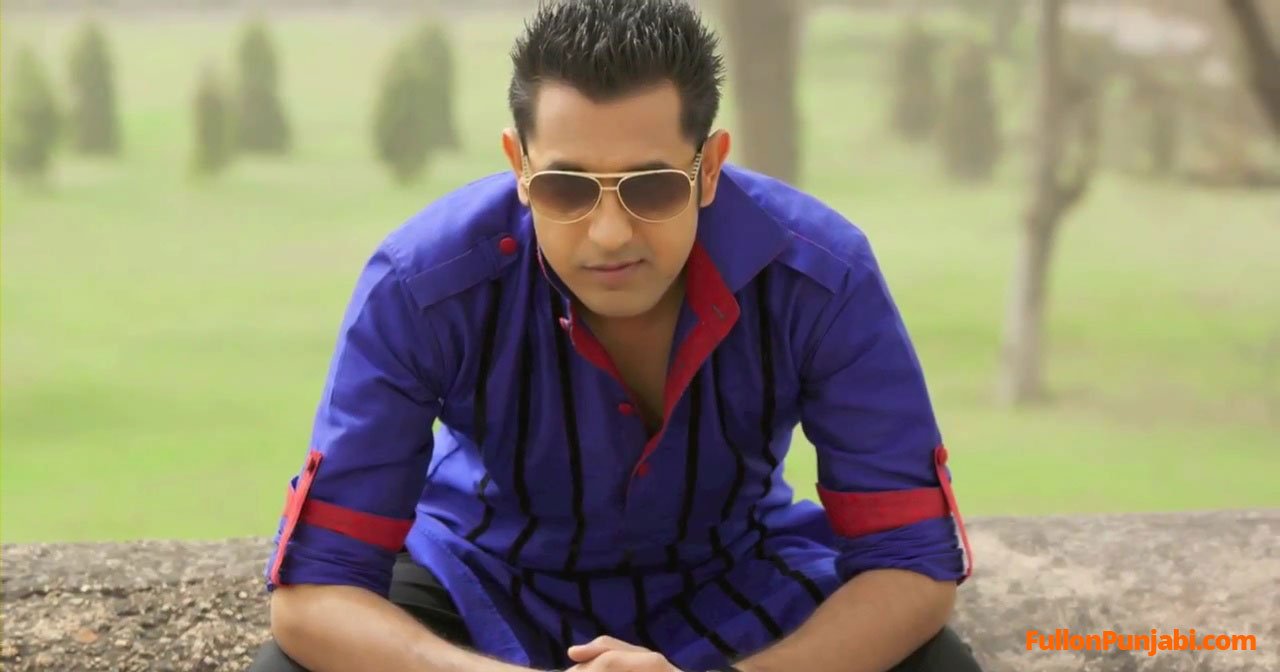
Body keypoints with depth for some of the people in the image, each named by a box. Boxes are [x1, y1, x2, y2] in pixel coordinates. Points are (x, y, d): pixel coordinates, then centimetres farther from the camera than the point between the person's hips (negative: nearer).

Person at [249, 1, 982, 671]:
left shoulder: (821, 272, -27)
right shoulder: (421, 283, -29)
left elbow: (916, 563, -24)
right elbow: (312, 589, -28)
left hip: (739, 575, 1)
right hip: (488, 576, 0)